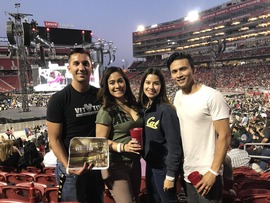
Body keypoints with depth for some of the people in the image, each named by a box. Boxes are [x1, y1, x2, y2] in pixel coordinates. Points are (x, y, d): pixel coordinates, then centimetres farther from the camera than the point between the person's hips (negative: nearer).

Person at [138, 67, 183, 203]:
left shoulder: (166, 110, -21)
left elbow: (174, 145, -21)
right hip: (150, 164, 7)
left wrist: (170, 175, -20)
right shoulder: (143, 108, 1)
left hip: (164, 167, -7)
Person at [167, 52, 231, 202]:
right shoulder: (178, 96, 5)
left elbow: (224, 136, -17)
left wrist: (213, 172, -19)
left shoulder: (212, 96, -16)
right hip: (187, 172, 7)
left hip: (207, 174, -7)